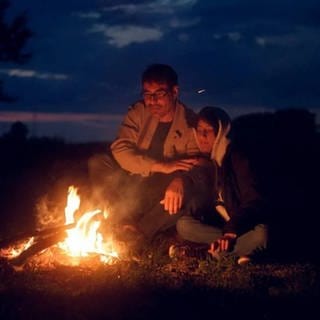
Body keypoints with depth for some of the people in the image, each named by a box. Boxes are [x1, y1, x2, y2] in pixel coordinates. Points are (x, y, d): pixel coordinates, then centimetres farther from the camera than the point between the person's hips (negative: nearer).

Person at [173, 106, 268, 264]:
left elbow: (253, 202, -20)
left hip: (242, 227, -4)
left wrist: (232, 231, -32)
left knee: (259, 234, -36)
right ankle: (238, 250, -24)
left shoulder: (235, 158, -12)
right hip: (213, 226, 4)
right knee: (183, 225, -25)